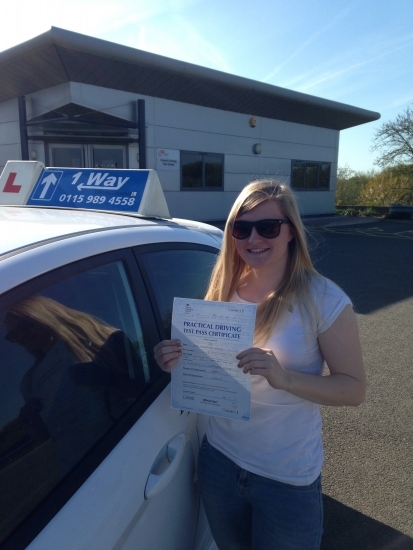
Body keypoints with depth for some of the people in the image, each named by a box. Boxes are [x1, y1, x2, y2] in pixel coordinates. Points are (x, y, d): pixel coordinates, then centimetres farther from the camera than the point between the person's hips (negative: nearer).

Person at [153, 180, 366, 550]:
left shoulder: (324, 300, -16)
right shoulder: (225, 290, -4)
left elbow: (355, 389, -13)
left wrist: (285, 378, -29)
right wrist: (179, 362, -16)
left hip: (288, 477, -3)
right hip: (219, 459, 4)